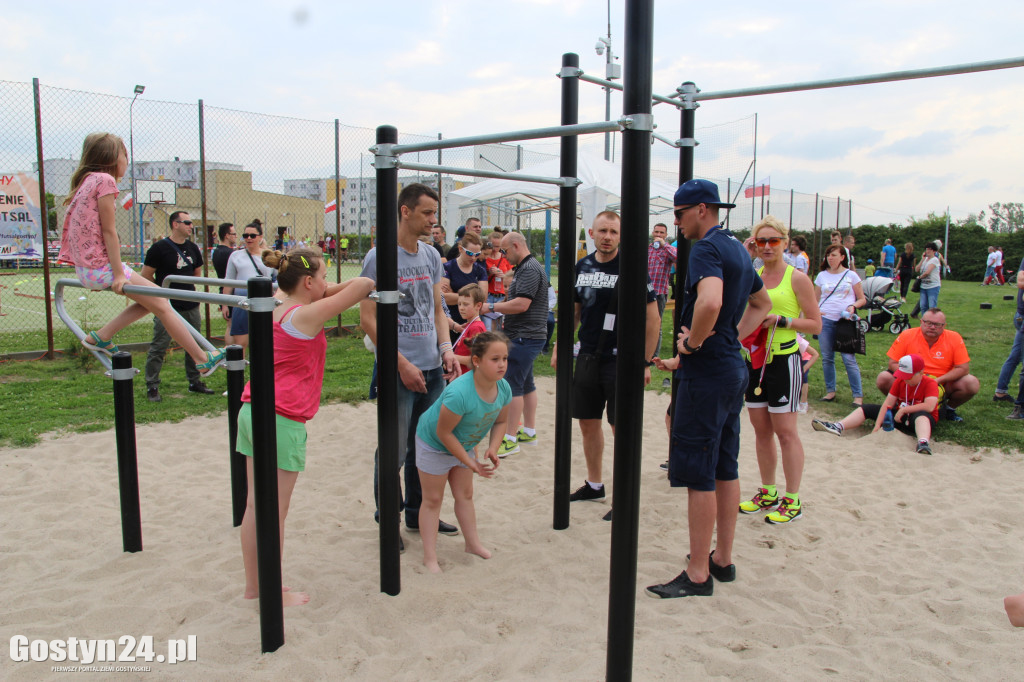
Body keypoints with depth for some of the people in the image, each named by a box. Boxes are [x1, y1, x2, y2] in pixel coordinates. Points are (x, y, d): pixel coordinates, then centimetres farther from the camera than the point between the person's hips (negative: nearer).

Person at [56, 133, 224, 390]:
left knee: (150, 300, 14)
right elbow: (108, 231, -15)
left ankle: (100, 337, 14)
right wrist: (118, 274, -14)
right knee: (161, 304, -6)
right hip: (102, 266, -9)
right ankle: (203, 360, -5)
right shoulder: (105, 180, -11)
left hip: (86, 269, 10)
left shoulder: (86, 181, 16)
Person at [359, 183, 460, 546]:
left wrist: (446, 348, 1)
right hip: (399, 369, -6)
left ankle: (418, 513, 31)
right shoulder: (380, 257, -9)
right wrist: (403, 364, -15)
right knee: (395, 449, 3)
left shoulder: (431, 256, 11)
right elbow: (367, 319, -11)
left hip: (433, 367, 6)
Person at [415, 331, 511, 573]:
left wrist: (492, 448, -19)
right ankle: (430, 556, 12)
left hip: (464, 445, 6)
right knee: (433, 499, 4)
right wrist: (470, 462, -24)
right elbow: (443, 432, -30)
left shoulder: (503, 388, -19)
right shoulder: (459, 392, -40)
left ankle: (473, 543, 32)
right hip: (434, 444, -6)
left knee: (465, 495, 17)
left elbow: (501, 421, -2)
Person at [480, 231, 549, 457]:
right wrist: (507, 319, 18)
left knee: (513, 385, -9)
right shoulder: (524, 268, 18)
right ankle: (529, 431, 24)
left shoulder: (530, 269, -16)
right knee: (526, 383, 15)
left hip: (525, 337, -11)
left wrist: (491, 307, -16)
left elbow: (522, 303, -25)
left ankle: (510, 439, -5)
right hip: (526, 335, 11)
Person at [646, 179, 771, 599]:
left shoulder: (706, 248, -15)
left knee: (698, 475, -2)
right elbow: (762, 304, 28)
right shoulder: (737, 249, 15)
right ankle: (723, 559, 28)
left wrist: (693, 343, -20)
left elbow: (710, 301, -36)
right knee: (725, 470, 16)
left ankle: (697, 576, 7)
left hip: (707, 373, -10)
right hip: (733, 368, 10)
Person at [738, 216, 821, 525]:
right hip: (755, 358, 6)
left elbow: (815, 324, -7)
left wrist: (780, 320, -18)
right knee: (761, 430, 12)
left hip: (784, 360, -6)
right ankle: (768, 492, 26)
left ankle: (792, 500, 10)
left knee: (785, 432, -1)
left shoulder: (797, 278, -6)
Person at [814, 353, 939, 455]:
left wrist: (904, 409, -21)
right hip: (899, 416, 6)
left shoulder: (930, 384, -13)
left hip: (924, 419, -6)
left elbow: (929, 407, -30)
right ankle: (838, 427, -29)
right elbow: (887, 404, -6)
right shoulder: (899, 381, 2)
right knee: (867, 409, -5)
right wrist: (877, 425, -17)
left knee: (921, 415, -41)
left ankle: (923, 442, -69)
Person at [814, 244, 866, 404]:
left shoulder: (851, 275, 5)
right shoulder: (822, 275, 10)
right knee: (827, 358, 6)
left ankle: (858, 395, -1)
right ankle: (830, 390, 17)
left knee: (849, 359, -7)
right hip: (825, 320, 3)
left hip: (845, 321, -3)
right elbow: (815, 299, 15)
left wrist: (852, 306, -13)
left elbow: (862, 299, 8)